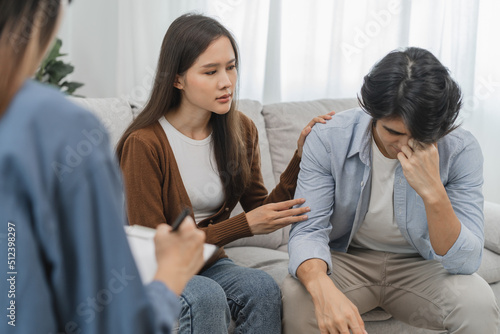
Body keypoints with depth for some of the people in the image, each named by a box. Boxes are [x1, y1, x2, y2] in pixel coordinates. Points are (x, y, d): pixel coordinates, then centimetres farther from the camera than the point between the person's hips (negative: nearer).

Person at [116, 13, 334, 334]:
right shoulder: (144, 143, -20)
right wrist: (244, 225, -23)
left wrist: (301, 158, -13)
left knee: (263, 287, -26)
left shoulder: (241, 130, -1)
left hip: (208, 263, 5)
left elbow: (261, 210, 1)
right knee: (205, 296, -35)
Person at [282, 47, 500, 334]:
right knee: (296, 297, -29)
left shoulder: (461, 150, -19)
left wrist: (434, 192, -39)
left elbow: (465, 262, -21)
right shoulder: (328, 138, -18)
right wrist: (323, 289, -44)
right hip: (346, 259, 1)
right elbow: (308, 230, -21)